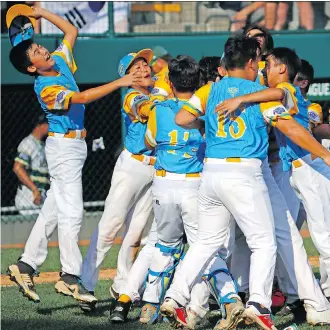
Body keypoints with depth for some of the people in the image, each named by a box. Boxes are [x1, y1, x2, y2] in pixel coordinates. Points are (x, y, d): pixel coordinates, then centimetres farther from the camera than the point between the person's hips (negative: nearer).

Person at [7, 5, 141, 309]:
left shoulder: (61, 61, 5)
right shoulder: (45, 88, -20)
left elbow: (72, 31, 18)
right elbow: (81, 98, -31)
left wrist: (42, 13, 10)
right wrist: (120, 83, -36)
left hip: (74, 145, 9)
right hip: (64, 146, -9)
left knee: (53, 210, 11)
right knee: (71, 212, -11)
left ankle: (26, 265, 16)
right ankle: (70, 276, -11)